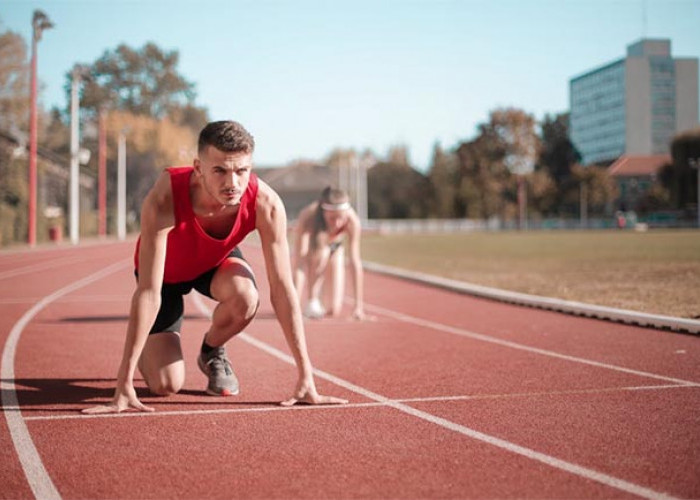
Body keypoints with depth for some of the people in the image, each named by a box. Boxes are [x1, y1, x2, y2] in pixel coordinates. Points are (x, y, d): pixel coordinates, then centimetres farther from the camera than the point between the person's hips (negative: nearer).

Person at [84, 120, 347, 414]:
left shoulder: (266, 204, -34)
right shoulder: (164, 199, -41)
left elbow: (282, 289, -29)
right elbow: (148, 292, -41)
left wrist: (306, 378, -30)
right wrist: (124, 385, -43)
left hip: (216, 261, 2)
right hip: (166, 271, -2)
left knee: (245, 298, -34)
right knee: (165, 385, -14)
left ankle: (212, 352, 1)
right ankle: (147, 350, 25)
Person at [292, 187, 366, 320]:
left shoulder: (352, 220, -35)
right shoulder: (307, 218, -39)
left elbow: (355, 262, -32)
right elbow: (299, 263, -42)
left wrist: (358, 305, -34)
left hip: (335, 249, 2)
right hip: (310, 249, -2)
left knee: (334, 310, -11)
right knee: (322, 252, -39)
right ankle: (312, 302, -19)